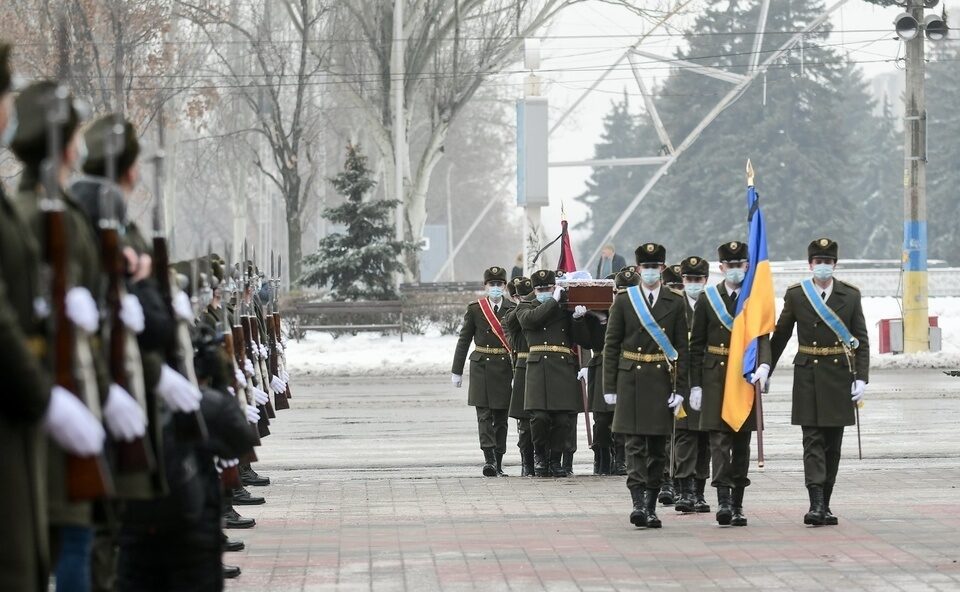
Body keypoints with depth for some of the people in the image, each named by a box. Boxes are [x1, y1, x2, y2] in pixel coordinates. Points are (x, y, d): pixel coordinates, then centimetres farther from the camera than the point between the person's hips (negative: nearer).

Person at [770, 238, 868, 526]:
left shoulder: (850, 295, 4)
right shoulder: (796, 295, 2)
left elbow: (861, 341, 3)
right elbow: (780, 335, 9)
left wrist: (861, 378, -5)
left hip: (839, 376, 1)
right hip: (808, 375, -1)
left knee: (832, 444, 5)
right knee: (813, 441, -8)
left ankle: (825, 505, 11)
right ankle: (816, 504, -16)